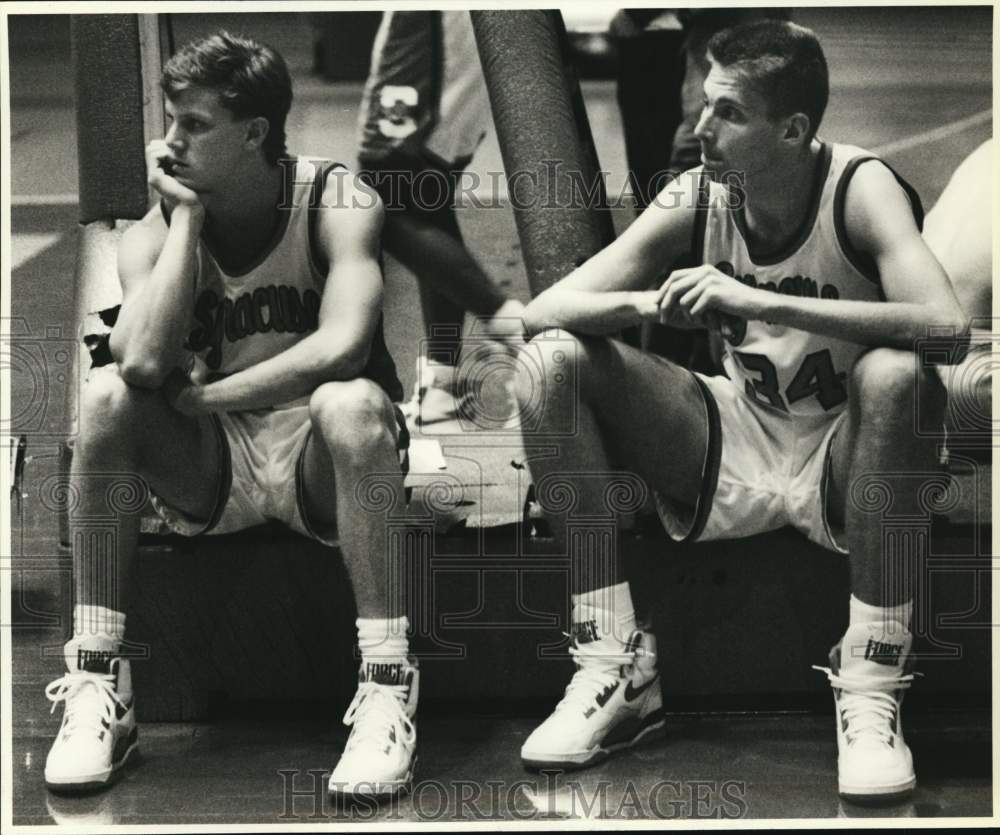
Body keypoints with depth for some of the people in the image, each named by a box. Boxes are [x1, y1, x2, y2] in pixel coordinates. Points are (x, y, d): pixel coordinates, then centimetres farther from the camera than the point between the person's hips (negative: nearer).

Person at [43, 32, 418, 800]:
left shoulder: (337, 202, -10)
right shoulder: (156, 233, -3)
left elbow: (341, 347, -27)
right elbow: (145, 362, -24)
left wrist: (201, 395, -20)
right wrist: (186, 215, -17)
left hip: (324, 459, -3)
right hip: (211, 471, 3)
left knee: (350, 403, -36)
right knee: (106, 393, -24)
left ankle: (387, 687, -32)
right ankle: (96, 686, -21)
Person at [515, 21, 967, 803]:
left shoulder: (860, 187, -17)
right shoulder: (698, 197, -7)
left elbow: (947, 326, -36)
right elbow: (542, 311, -10)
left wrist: (759, 303, -40)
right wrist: (653, 302, -31)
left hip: (844, 466, -4)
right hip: (736, 446, 4)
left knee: (894, 376, -37)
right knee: (553, 362, -14)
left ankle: (872, 686, -25)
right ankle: (617, 667, -13)